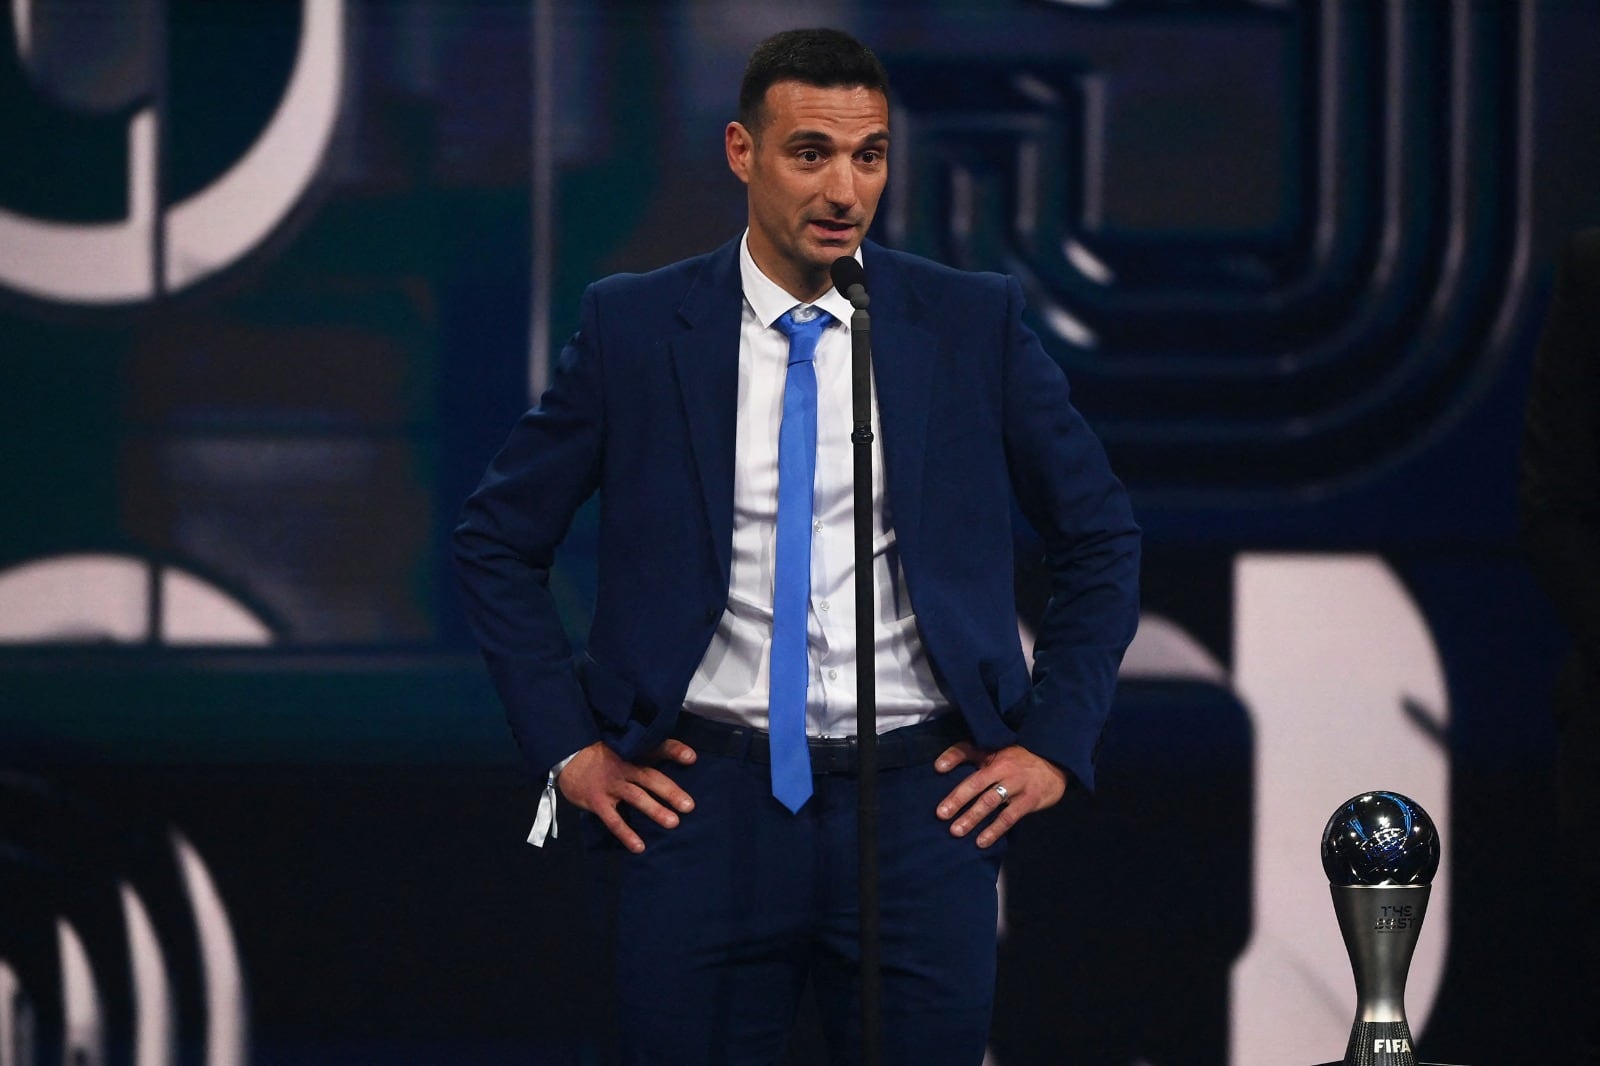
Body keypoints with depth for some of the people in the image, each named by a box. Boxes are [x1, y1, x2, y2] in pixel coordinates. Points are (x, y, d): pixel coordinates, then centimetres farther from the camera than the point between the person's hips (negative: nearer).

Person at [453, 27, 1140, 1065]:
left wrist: (1054, 744, 4)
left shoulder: (975, 325, 4)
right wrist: (569, 747, 3)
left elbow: (1102, 538, 12)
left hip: (919, 793, 0)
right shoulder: (635, 327, 2)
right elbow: (499, 540, 10)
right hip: (707, 796, 0)